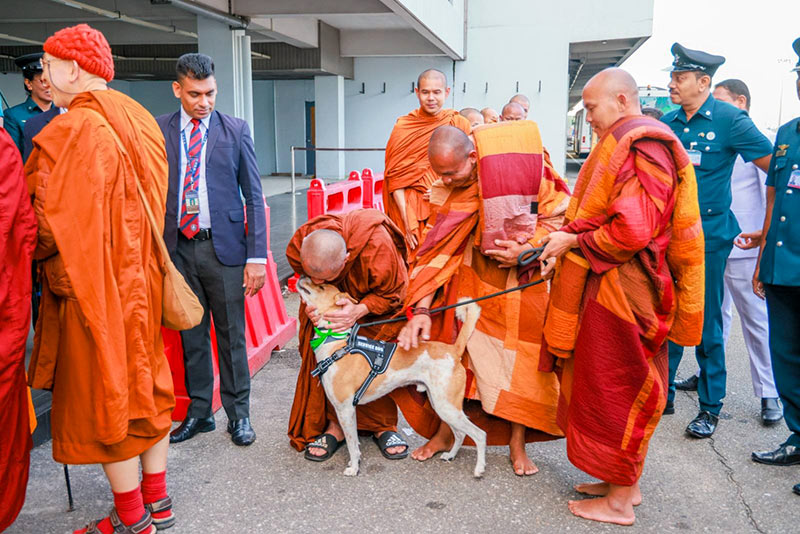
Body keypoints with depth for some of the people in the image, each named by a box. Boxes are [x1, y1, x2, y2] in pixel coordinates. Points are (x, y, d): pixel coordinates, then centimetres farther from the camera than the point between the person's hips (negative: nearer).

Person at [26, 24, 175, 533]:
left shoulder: (74, 131, -18)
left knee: (100, 396, 5)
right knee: (144, 383, 16)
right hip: (139, 279, 8)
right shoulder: (140, 120, 8)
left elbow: (49, 221, -17)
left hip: (93, 284, -8)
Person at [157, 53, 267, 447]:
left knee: (231, 335, 5)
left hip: (223, 245, -2)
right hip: (178, 248, 2)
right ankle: (199, 411, 27)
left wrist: (257, 256, -7)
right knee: (191, 334, 12)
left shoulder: (235, 129, 1)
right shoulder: (158, 130, 5)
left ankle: (238, 414, 20)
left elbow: (254, 196, 0)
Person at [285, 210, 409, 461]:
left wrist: (359, 310, -41)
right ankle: (335, 425, 0)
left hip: (374, 303, -3)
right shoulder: (297, 248, -32)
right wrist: (311, 305, -29)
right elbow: (307, 285, -7)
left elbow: (391, 294, -24)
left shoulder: (377, 247, -44)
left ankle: (384, 425, 3)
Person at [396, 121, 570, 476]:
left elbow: (558, 214, -11)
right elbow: (439, 250, -14)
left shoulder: (525, 164, -22)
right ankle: (445, 432, 19)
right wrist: (421, 309, -21)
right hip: (476, 276, 2)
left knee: (522, 361, 2)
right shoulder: (449, 192, -14)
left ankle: (517, 445, 18)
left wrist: (526, 248, -25)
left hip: (527, 278, -1)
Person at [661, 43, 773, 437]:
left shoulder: (729, 120, -8)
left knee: (705, 324, 3)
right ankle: (662, 395, 24)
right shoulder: (667, 123, 6)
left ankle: (710, 407, 19)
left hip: (707, 238, -4)